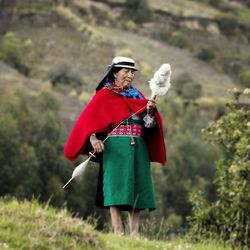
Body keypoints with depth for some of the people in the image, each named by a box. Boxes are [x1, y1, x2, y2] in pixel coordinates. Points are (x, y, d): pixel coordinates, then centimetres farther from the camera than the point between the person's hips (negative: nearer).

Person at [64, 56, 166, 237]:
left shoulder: (137, 96, 16)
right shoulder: (104, 95, 2)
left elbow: (149, 124, 9)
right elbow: (88, 120, -7)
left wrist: (150, 111, -12)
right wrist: (93, 138, -24)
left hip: (138, 148, 5)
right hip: (116, 147, -5)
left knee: (137, 188, 2)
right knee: (117, 187, -10)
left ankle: (135, 232, 5)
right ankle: (118, 232, -12)